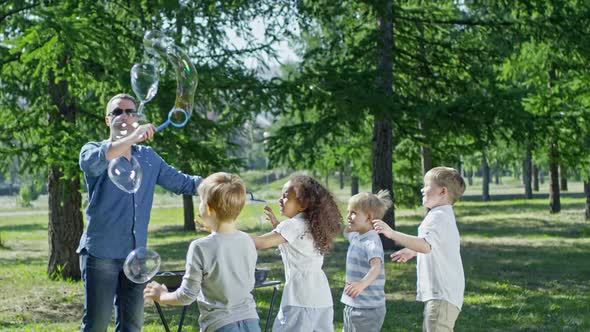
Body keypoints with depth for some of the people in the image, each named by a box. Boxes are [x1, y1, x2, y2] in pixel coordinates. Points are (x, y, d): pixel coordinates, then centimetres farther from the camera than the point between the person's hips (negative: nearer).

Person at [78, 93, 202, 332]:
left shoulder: (148, 157, 15)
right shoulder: (93, 149, 1)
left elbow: (182, 182, 19)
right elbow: (93, 161, -24)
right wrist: (132, 138, -31)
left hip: (135, 254, 5)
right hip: (101, 252, -5)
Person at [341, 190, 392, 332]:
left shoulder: (372, 241, -20)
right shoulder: (356, 237, 9)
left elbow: (376, 267, -37)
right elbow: (346, 231, 34)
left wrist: (363, 283, -56)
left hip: (368, 309, -10)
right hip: (352, 305, 10)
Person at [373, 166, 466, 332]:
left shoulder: (439, 217, -18)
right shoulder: (442, 215, 18)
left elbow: (425, 245, -36)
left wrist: (392, 233, -40)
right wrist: (413, 251, 42)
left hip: (442, 295, -11)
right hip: (438, 293, 11)